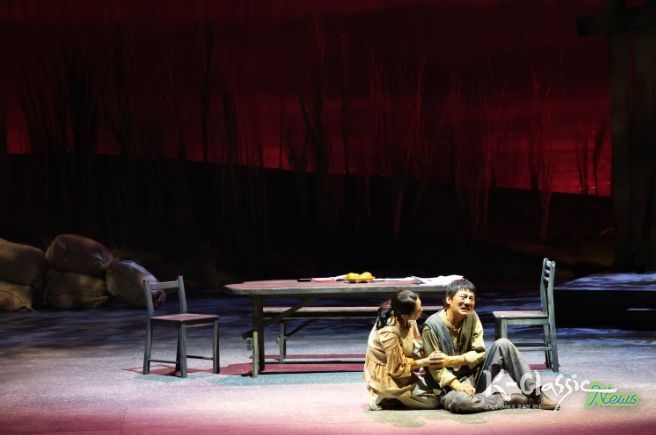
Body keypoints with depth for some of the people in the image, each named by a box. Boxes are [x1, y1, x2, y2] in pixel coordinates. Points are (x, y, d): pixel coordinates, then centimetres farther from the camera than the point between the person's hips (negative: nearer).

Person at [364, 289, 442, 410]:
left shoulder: (405, 320, -11)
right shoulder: (389, 333, -34)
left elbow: (417, 343, 5)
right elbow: (397, 369, -24)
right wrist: (424, 362, -22)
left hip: (396, 365, 8)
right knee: (432, 400, -6)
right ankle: (386, 396, 0)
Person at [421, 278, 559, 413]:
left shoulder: (472, 317, -1)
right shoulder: (432, 326, -17)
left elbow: (479, 353, -3)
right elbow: (435, 368, -15)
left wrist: (451, 360, -18)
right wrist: (457, 385, -30)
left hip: (474, 376, 5)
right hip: (449, 384, -5)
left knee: (502, 345, -12)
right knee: (459, 400, -41)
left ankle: (534, 393, -10)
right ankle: (509, 400, -20)